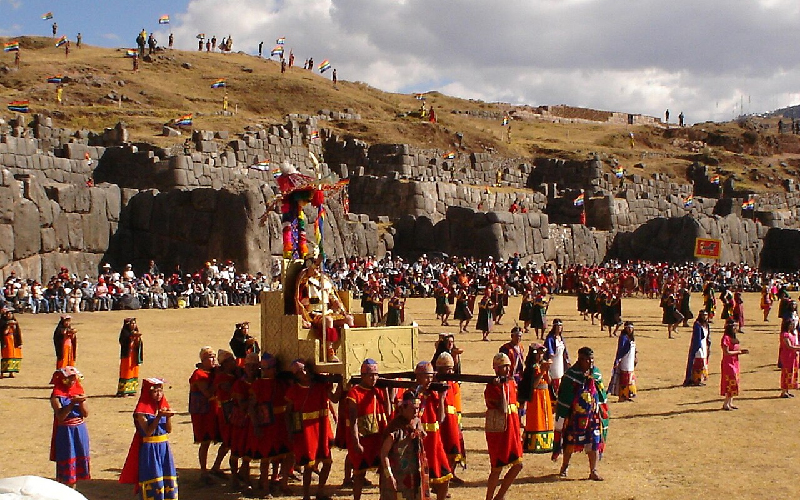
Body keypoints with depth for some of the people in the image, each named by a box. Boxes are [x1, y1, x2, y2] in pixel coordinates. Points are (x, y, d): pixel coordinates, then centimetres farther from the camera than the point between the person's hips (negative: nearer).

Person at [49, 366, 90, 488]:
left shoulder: (79, 391, 5)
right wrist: (72, 403, -26)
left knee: (77, 461, 12)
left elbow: (86, 414, 1)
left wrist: (82, 402, -16)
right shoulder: (57, 395, -9)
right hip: (64, 432, -5)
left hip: (80, 431, 5)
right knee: (64, 464, -1)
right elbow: (60, 416, -21)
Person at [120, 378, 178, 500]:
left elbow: (169, 429, 3)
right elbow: (148, 431, -18)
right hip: (149, 447, -5)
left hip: (164, 446, 6)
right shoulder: (142, 410, -10)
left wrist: (168, 417, -14)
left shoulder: (164, 406, 6)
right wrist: (158, 416, -26)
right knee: (153, 479, -3)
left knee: (168, 478, 7)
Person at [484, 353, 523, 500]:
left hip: (512, 430, 8)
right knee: (497, 468, 0)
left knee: (518, 464, 7)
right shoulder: (492, 387, -14)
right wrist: (501, 387, -26)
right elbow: (503, 409, -24)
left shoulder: (511, 383, 10)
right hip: (498, 431, -8)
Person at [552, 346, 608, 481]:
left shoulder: (596, 374, 1)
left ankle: (593, 471, 6)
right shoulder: (571, 375, -12)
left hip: (592, 414, 3)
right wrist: (563, 417, -12)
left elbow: (602, 394, 12)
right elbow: (564, 398, -11)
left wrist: (603, 412, 12)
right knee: (570, 441, 12)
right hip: (575, 415, -3)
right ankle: (565, 467, 32)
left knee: (594, 442, -1)